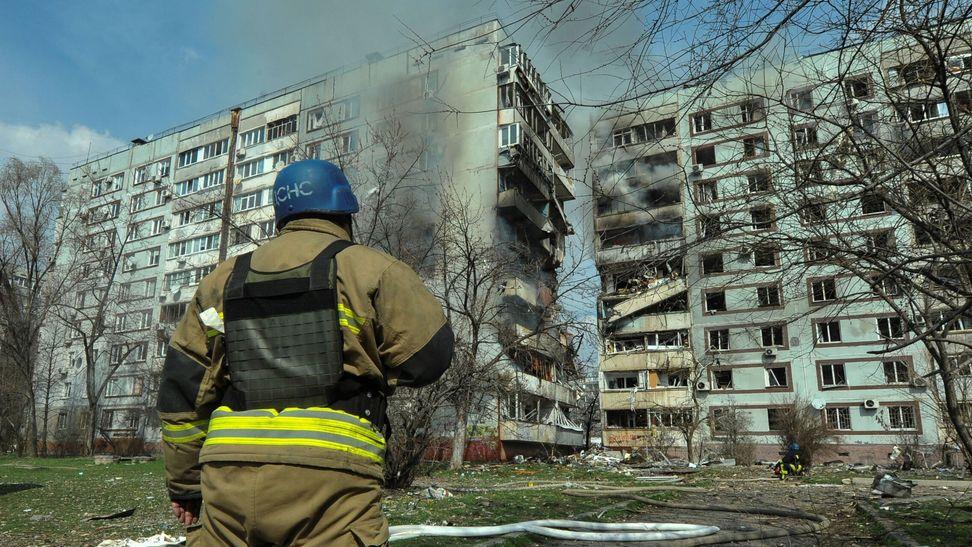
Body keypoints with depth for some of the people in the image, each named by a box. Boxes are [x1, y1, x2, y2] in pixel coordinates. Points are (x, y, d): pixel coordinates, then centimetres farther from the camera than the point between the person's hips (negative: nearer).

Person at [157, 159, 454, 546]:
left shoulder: (223, 280, 17)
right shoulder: (369, 268, 2)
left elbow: (181, 388, 17)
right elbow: (429, 355, 0)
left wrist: (183, 481, 25)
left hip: (229, 474, 5)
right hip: (329, 470, -4)